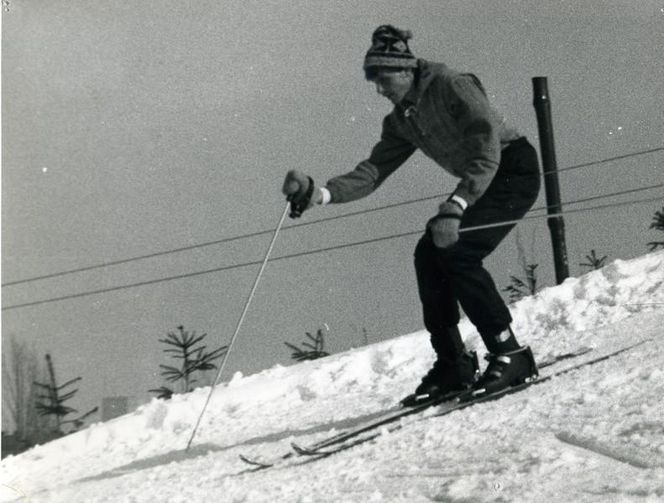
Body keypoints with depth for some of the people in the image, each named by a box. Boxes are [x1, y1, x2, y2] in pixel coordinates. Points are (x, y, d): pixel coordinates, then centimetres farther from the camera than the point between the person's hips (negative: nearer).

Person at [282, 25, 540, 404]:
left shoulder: (453, 87, -19)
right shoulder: (401, 122, 6)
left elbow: (487, 153, -28)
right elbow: (371, 174, 0)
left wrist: (454, 208, -38)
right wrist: (317, 194, -16)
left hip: (515, 169, -8)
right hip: (478, 184, 8)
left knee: (456, 252, -22)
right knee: (429, 254, -5)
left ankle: (509, 354, -18)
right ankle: (453, 364, -2)